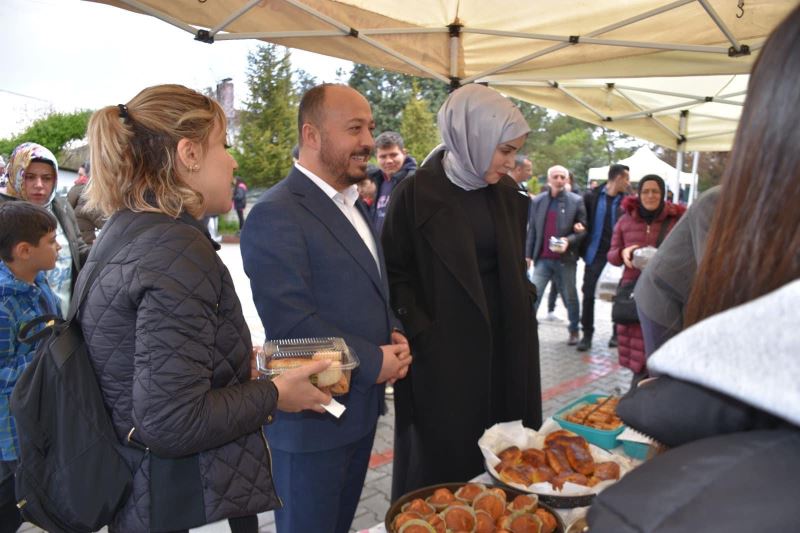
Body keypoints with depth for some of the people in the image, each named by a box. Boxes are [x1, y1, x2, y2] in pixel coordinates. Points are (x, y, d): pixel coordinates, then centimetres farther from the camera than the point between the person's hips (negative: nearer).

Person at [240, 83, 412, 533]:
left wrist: (395, 335, -2)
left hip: (362, 408, 8)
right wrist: (376, 362, -16)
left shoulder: (354, 205, 11)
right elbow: (292, 324, -24)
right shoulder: (276, 215, -20)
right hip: (312, 421, -8)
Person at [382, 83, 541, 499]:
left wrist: (525, 306, 6)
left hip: (502, 343, 5)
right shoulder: (417, 193, -12)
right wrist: (420, 330, -15)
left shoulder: (508, 194, 5)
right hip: (441, 349, -5)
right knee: (442, 454, 8)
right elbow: (394, 273, -9)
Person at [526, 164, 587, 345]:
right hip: (542, 259, 1)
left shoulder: (576, 201, -1)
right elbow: (532, 229, 9)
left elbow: (583, 229, -1)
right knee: (533, 295, -4)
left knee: (570, 297, 11)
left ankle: (574, 330, 27)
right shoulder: (537, 201, 7)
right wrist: (528, 254, 6)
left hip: (566, 259, -1)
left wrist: (568, 241, -19)